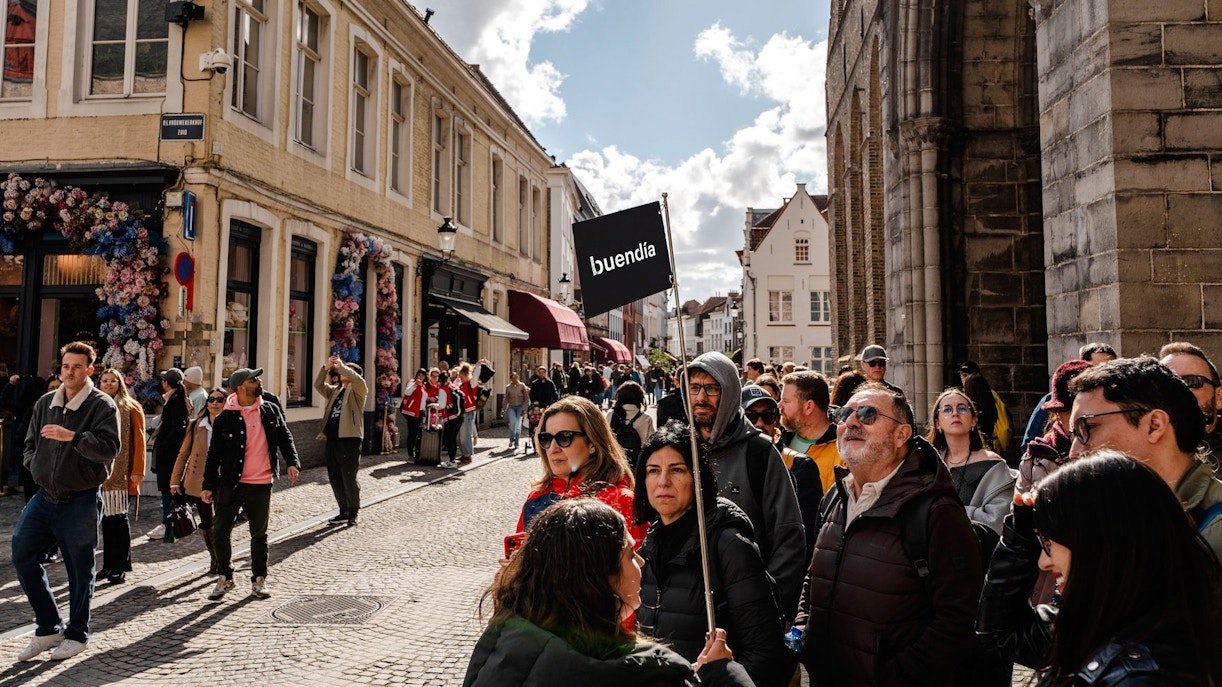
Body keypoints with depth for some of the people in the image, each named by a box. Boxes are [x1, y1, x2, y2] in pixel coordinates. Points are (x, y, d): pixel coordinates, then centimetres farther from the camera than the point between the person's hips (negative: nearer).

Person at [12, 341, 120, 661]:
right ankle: (49, 628, 20)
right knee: (23, 557, 3)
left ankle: (77, 634, 21)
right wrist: (35, 466, 5)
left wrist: (72, 437, -29)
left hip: (81, 501, -6)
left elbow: (109, 448, -20)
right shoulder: (45, 403, 10)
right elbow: (30, 443, 22)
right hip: (44, 497, 6)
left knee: (79, 569, 4)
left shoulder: (102, 405, -9)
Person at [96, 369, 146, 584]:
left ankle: (120, 567, 4)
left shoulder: (130, 408, 0)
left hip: (120, 472, -4)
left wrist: (138, 470, -10)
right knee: (106, 518, 8)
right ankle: (108, 565, 17)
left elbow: (139, 441, -4)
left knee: (119, 518, -3)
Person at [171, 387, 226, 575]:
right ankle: (214, 560, 28)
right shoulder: (196, 425, 3)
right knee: (205, 524, 11)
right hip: (198, 482, 3)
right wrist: (176, 480, 2)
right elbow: (184, 453, 7)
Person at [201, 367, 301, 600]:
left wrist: (292, 461, -5)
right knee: (220, 532, 2)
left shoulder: (271, 411, 4)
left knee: (259, 534, 10)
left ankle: (259, 579, 22)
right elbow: (214, 453, 0)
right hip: (230, 483, -1)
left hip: (261, 485, 1)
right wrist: (208, 485, -2)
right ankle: (224, 577, 21)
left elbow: (285, 438, 10)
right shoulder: (225, 418, -4)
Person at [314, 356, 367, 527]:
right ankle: (343, 512, 23)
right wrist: (326, 367, -1)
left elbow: (358, 380, -22)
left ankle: (353, 513, 8)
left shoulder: (358, 390, 0)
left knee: (349, 479, -5)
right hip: (332, 440, 7)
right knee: (335, 479, 11)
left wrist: (341, 366, -14)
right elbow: (318, 385, 11)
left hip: (349, 440, -7)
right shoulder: (334, 390, 20)